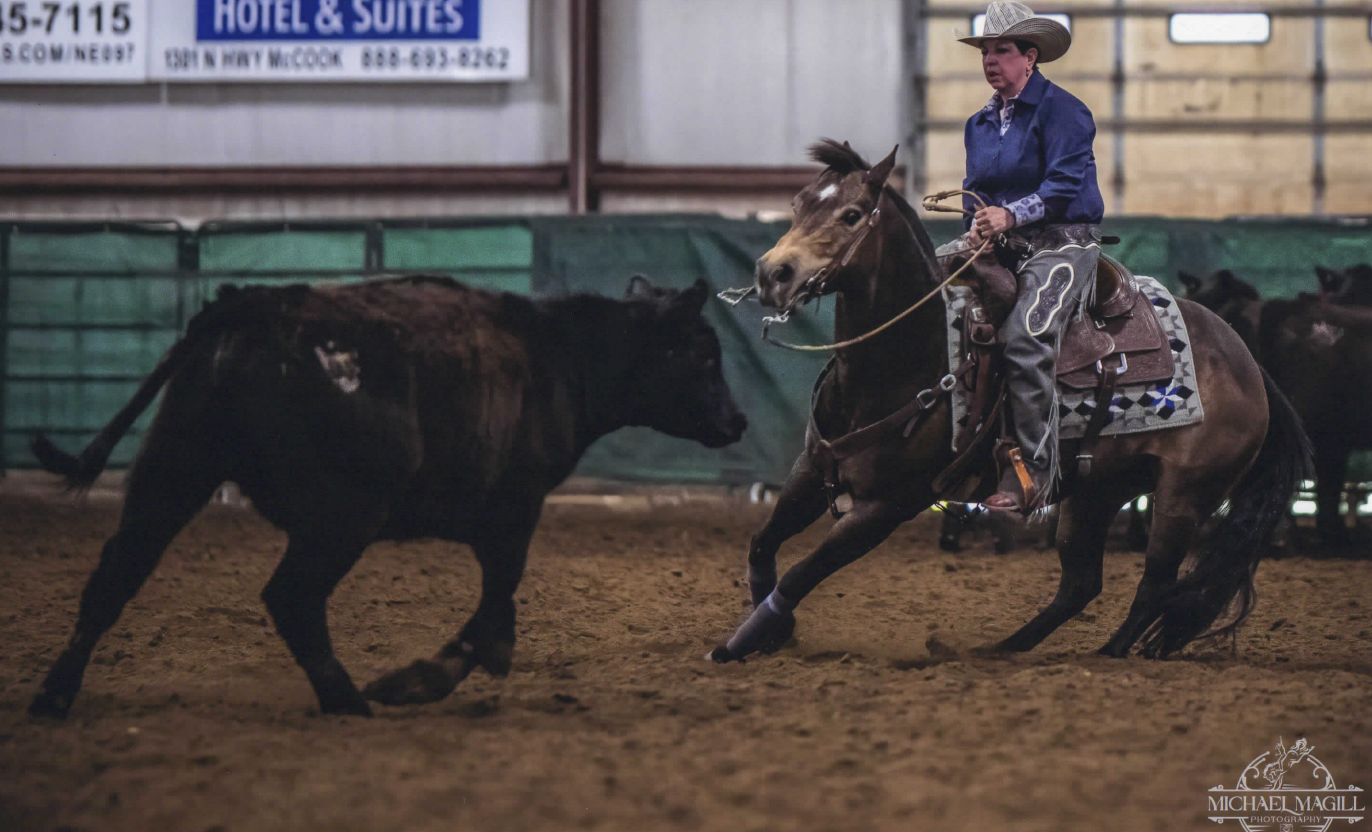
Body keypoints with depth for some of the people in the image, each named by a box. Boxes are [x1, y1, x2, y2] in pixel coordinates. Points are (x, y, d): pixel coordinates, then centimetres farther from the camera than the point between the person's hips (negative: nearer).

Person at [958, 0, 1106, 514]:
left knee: (1025, 335, -27)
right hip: (1003, 247, 8)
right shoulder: (980, 124, 17)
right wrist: (977, 228, 1)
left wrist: (1011, 214, -26)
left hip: (1063, 243, -8)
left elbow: (1065, 183, -16)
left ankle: (1034, 473, -25)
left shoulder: (1060, 110, -5)